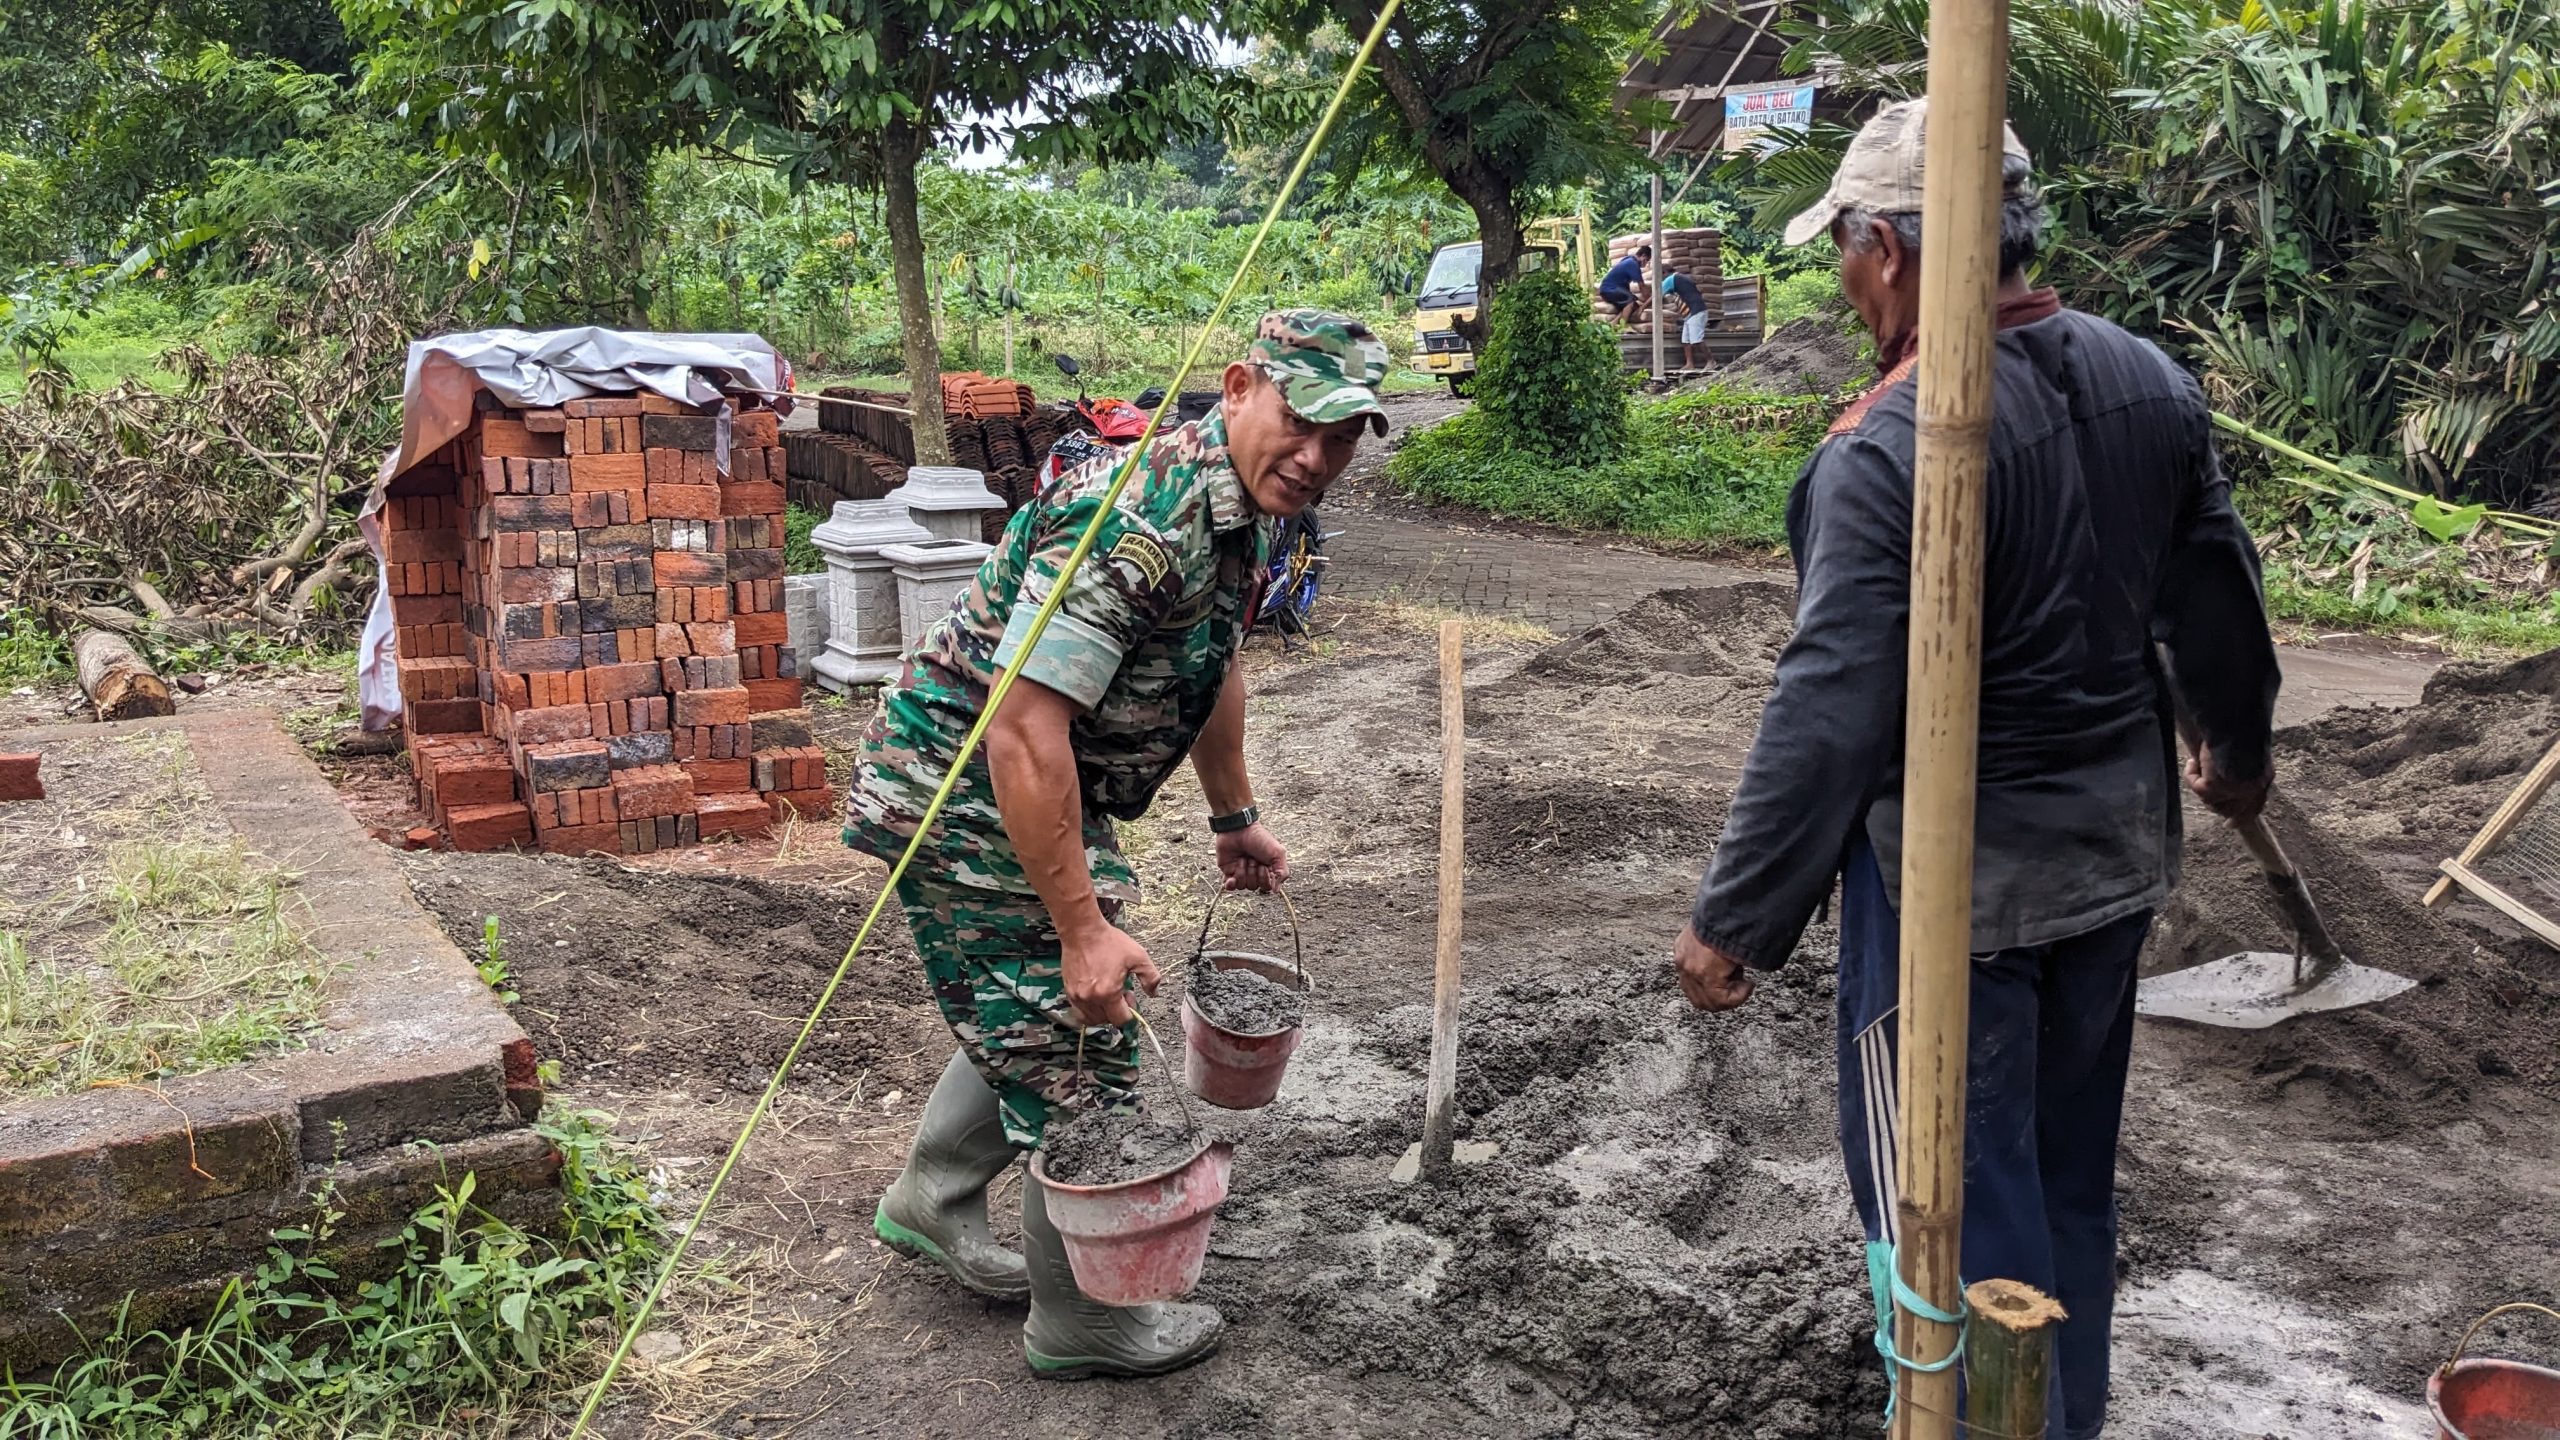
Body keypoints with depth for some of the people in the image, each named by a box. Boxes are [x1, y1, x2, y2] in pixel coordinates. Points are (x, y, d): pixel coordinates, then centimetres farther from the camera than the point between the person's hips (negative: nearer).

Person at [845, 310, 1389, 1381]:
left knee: (1032, 1020, 25)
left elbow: (1213, 668, 19)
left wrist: (1234, 816, 27)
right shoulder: (1133, 523, -31)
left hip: (1045, 799, 10)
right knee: (1081, 1062, 0)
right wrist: (1083, 926, -29)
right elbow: (1022, 738, -33)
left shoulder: (1248, 511, 1)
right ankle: (1080, 1324, 20)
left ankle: (929, 1205, 48)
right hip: (963, 800, -10)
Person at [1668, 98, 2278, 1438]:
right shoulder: (2152, 384, -1)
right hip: (2119, 849, 8)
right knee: (2071, 1167, 23)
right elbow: (2220, 602, 11)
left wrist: (1732, 919, -18)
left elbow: (1830, 711, -26)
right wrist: (2237, 749, 29)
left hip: (1959, 879, -8)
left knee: (1951, 1192, 7)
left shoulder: (1892, 449, -24)